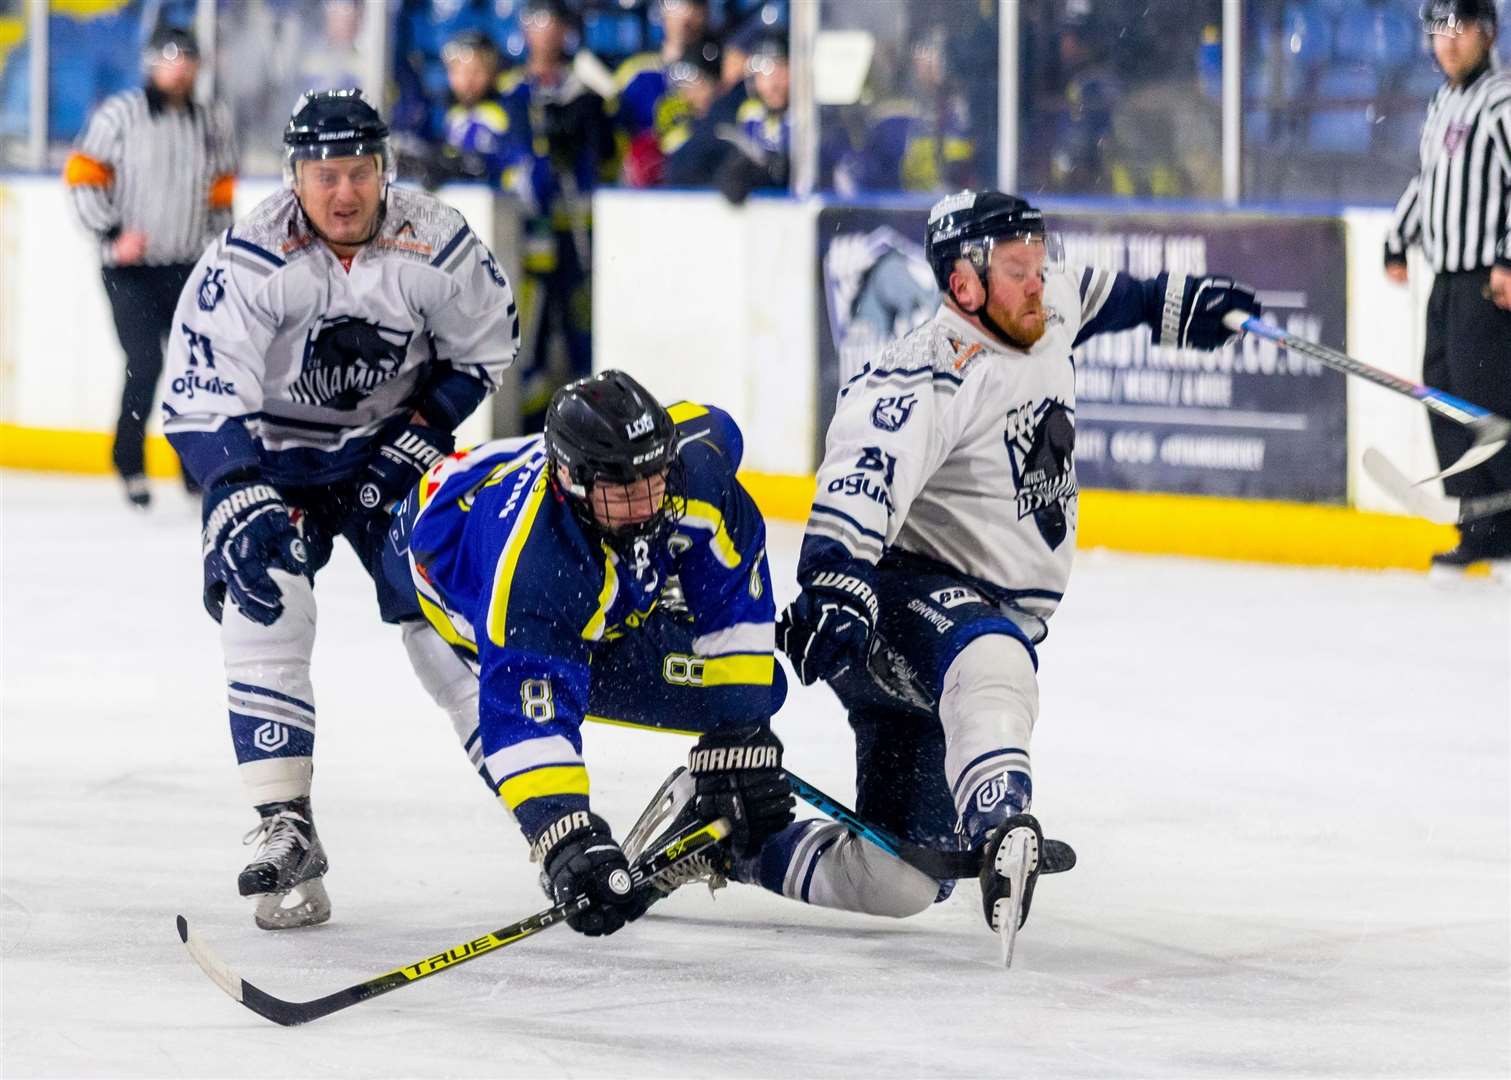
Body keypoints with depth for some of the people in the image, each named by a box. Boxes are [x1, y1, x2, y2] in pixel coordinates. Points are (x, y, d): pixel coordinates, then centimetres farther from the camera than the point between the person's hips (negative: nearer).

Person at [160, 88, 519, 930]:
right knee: (266, 611, -20)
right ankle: (286, 831, -19)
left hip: (390, 446, 2)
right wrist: (239, 496, -37)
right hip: (270, 452, -2)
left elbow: (484, 348, 0)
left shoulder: (437, 245, -17)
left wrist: (420, 434, -9)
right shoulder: (248, 262, -24)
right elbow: (201, 394, -25)